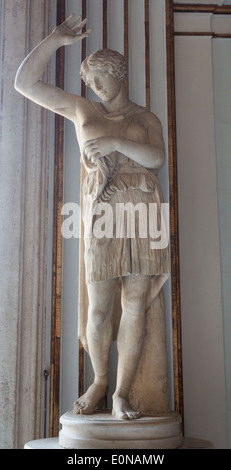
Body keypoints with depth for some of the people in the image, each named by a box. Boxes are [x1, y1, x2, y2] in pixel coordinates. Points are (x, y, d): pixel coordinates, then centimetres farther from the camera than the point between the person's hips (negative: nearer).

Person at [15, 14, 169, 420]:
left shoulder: (146, 119, 18)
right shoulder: (81, 110, 17)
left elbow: (155, 159, -1)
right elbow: (25, 82, 11)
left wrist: (116, 143, -13)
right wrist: (56, 40, 7)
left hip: (144, 208, 1)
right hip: (104, 210, 0)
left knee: (135, 305, -4)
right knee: (100, 307, -4)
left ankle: (122, 393, 2)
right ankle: (99, 380, 19)